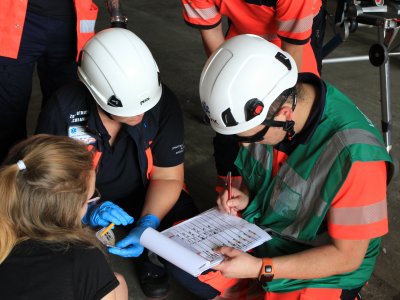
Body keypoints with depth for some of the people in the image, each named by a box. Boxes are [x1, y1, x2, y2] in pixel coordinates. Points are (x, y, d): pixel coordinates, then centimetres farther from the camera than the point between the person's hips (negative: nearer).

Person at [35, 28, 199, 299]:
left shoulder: (164, 104, -24)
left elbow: (168, 177, -13)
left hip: (146, 195, 1)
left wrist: (147, 224, -30)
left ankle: (149, 253, 10)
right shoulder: (63, 108, -26)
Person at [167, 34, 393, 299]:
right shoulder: (261, 106, -14)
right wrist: (245, 194, -10)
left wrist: (259, 268, -27)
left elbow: (347, 257, -22)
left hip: (323, 270, -5)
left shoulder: (354, 153, -34)